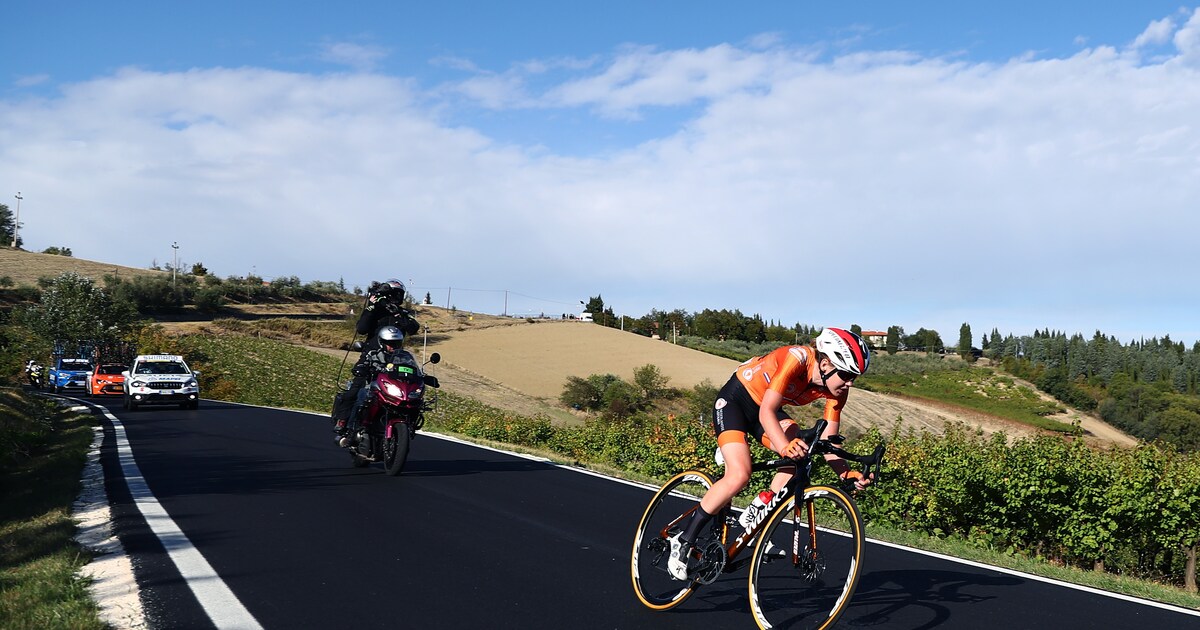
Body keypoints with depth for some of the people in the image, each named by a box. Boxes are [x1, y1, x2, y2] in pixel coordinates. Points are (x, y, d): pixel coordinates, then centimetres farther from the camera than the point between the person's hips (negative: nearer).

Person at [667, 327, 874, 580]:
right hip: (734, 400, -6)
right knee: (740, 475, -24)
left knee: (801, 452, -22)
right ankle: (683, 542, -10)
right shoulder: (797, 359, -33)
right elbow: (766, 412, -37)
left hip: (765, 409, 7)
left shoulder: (836, 388, -14)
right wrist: (785, 447, -54)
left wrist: (847, 473, -30)